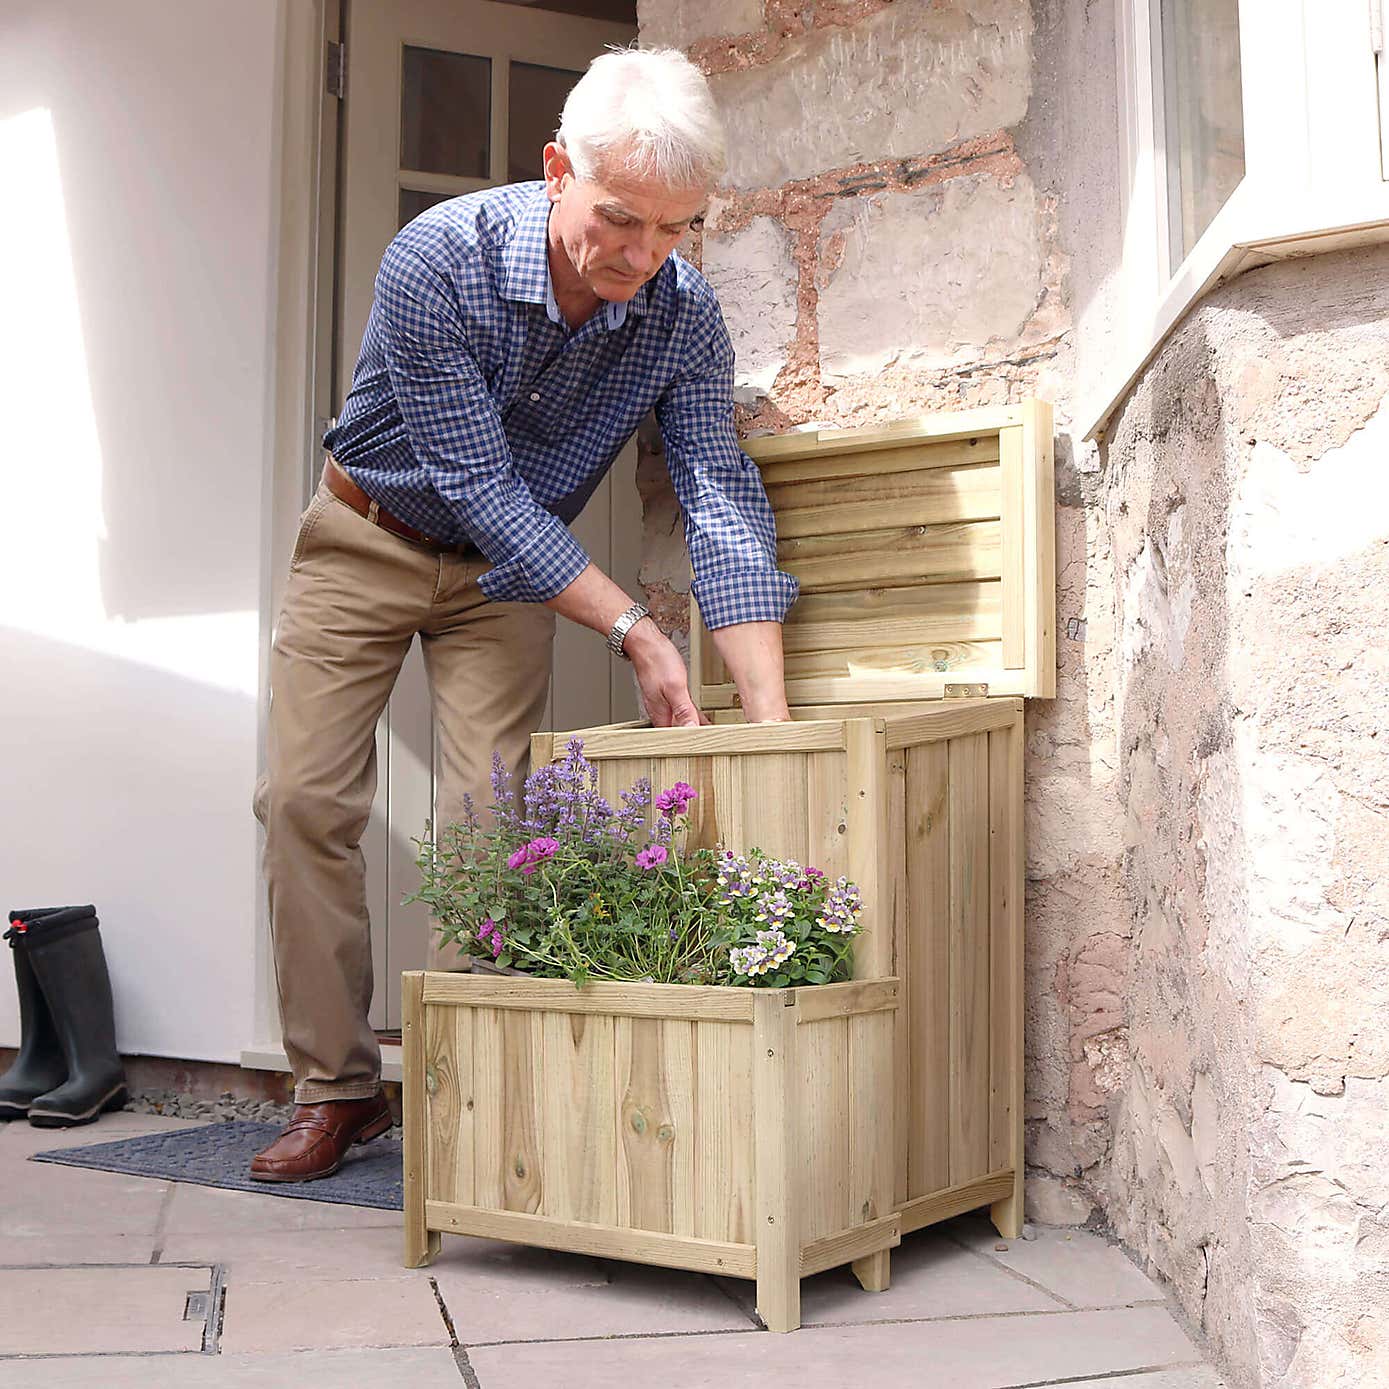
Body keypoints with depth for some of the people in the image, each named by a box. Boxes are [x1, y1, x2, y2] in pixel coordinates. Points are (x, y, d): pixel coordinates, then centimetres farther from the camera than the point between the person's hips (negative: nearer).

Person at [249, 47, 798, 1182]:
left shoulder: (684, 313, -21)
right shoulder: (439, 258, -30)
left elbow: (723, 501, -24)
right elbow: (477, 485, -29)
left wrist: (773, 726, -33)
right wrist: (634, 631, -32)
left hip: (506, 566, 2)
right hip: (370, 534, -1)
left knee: (489, 821, -8)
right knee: (307, 800, -6)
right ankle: (336, 1089, 5)